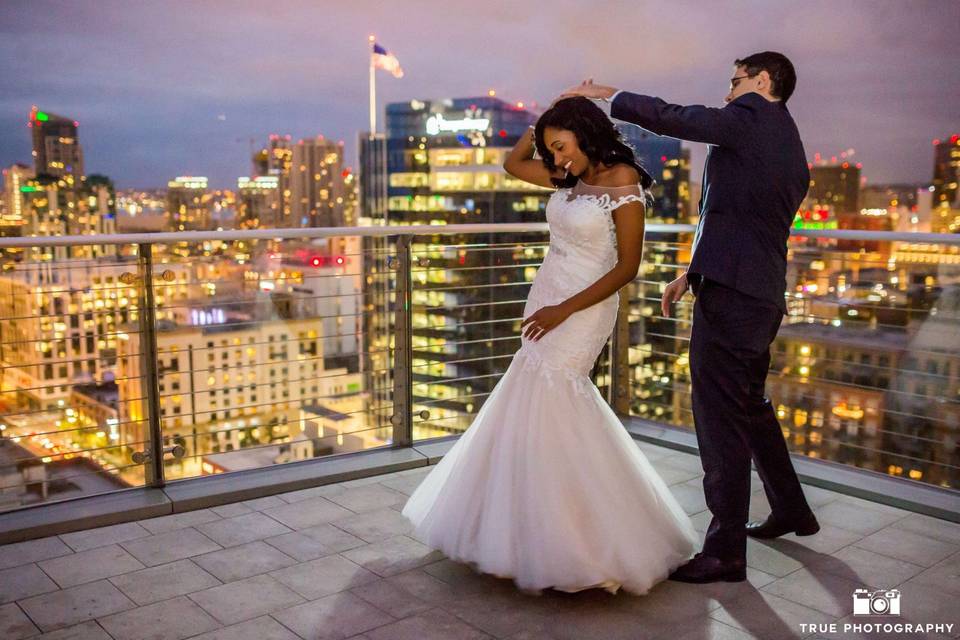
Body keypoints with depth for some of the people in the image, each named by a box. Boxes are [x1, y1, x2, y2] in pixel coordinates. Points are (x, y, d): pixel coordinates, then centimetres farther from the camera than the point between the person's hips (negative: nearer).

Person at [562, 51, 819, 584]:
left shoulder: (752, 116, -5)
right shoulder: (793, 156, 21)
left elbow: (672, 119, -11)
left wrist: (607, 94, 3)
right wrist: (692, 274, 23)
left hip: (729, 296, -10)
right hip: (764, 294, 10)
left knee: (719, 416, -5)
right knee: (750, 405, 24)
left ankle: (725, 551, 3)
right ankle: (790, 510, 38)